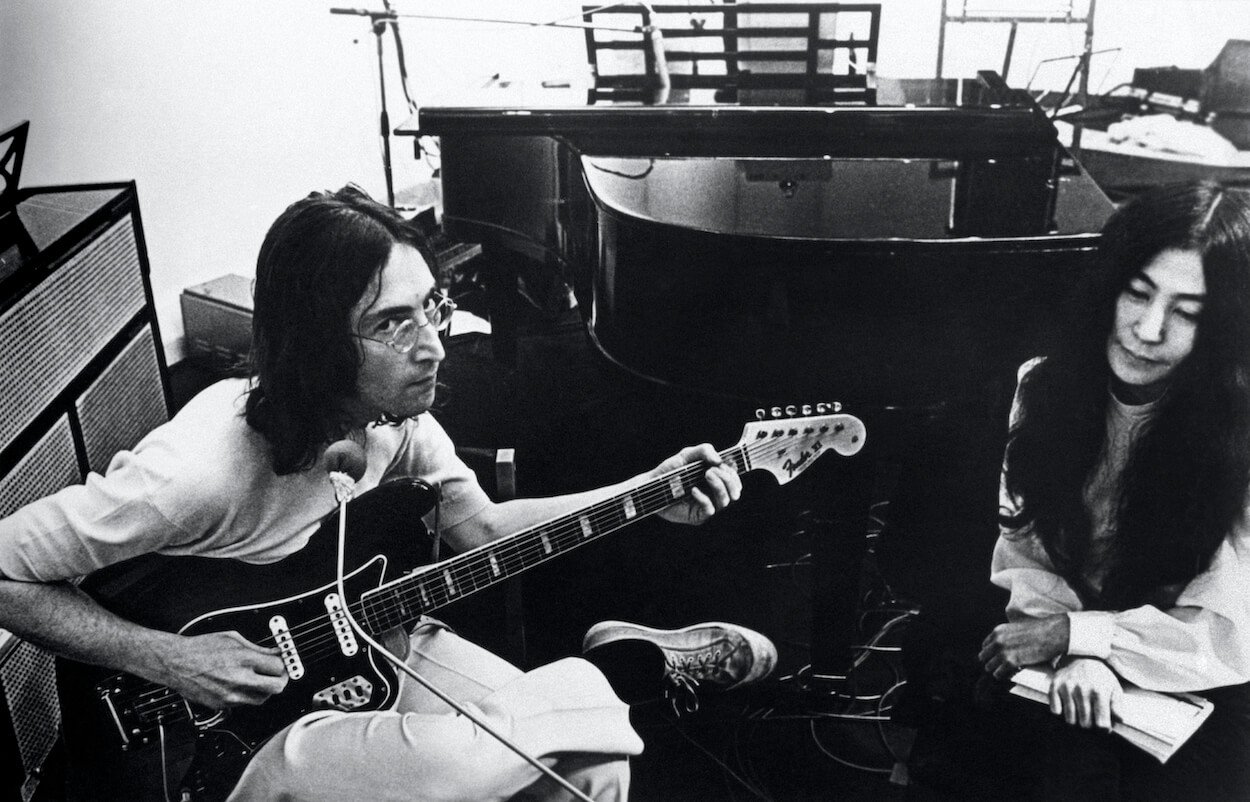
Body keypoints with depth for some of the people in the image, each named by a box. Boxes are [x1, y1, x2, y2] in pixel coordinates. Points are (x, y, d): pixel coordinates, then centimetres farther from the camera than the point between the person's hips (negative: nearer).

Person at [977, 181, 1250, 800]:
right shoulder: (1046, 388, -6)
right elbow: (1023, 551, -3)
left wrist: (1072, 633, -18)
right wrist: (1079, 656, -19)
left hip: (1200, 693, -1)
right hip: (1075, 683, 2)